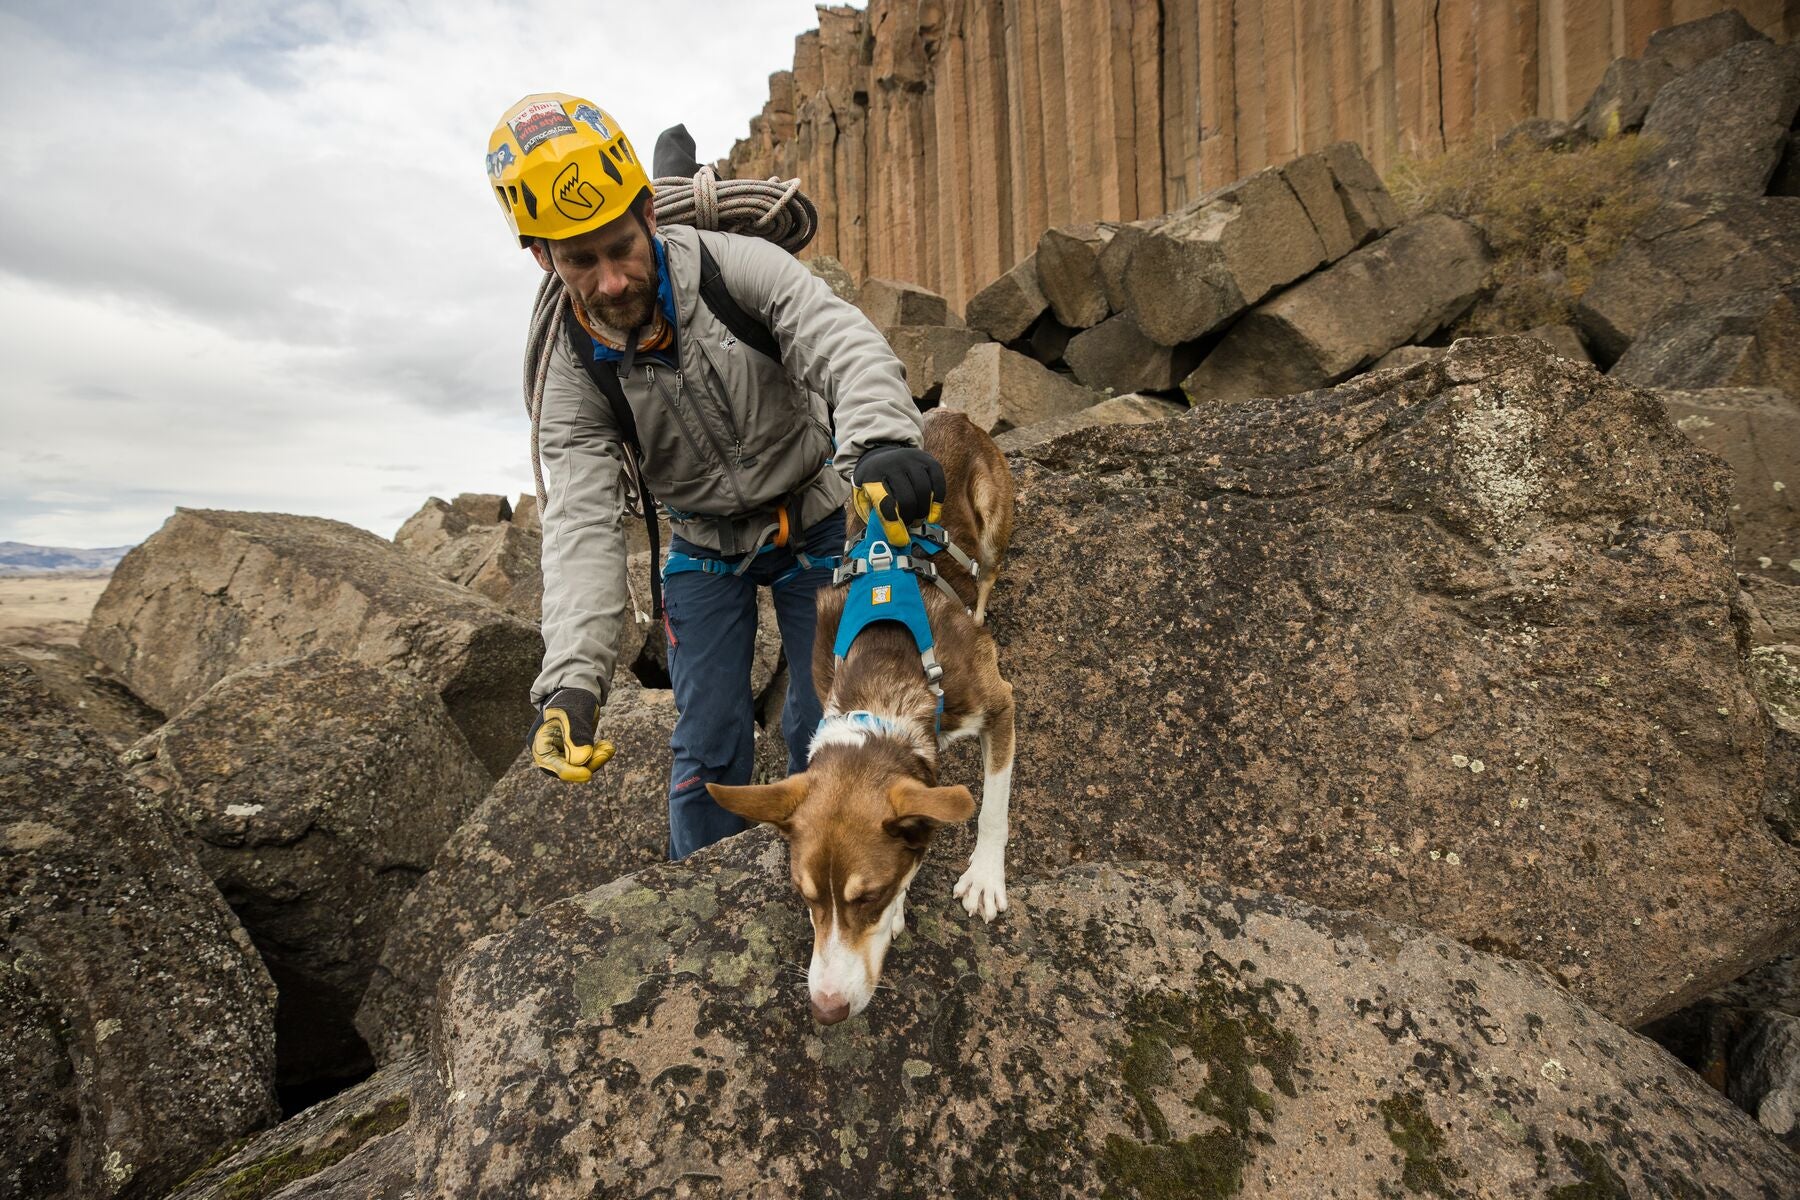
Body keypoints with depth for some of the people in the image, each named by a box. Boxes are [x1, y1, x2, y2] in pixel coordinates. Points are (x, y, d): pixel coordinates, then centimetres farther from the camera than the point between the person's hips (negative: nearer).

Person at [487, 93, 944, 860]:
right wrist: (571, 680, -37)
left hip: (813, 523, -1)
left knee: (820, 733, 0)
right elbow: (581, 526, -23)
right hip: (706, 549, 2)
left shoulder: (736, 267, -21)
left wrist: (880, 438, -60)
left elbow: (841, 343, -36)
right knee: (709, 749, 0)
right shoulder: (574, 378, -15)